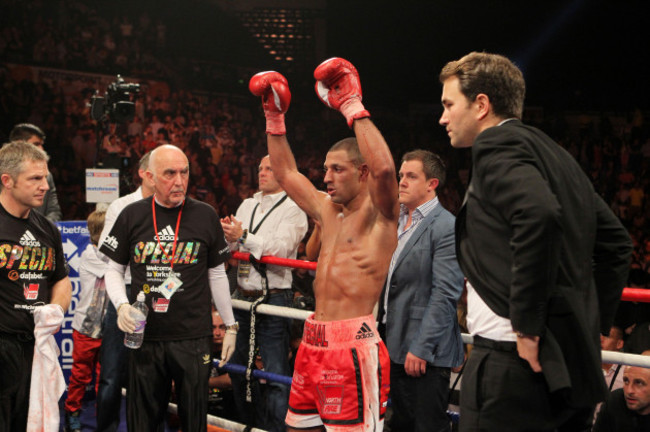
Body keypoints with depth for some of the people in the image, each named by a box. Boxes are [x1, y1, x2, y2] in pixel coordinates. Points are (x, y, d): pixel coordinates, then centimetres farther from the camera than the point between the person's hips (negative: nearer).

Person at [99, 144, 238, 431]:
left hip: (194, 336, 0)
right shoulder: (132, 216, 2)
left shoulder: (205, 216, 3)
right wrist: (121, 305, -8)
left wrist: (230, 325, 12)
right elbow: (114, 270, 10)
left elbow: (217, 275, 10)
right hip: (144, 335, 1)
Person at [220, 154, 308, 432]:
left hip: (273, 297, -7)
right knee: (237, 367, 14)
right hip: (242, 295, 7)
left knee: (276, 374, -8)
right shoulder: (247, 205, 15)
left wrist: (244, 236, -24)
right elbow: (232, 248, 9)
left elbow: (281, 247, -19)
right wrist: (228, 237, -12)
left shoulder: (293, 209, -5)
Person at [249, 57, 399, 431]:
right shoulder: (328, 210, 17)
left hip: (354, 344, -8)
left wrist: (353, 107, -21)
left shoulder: (378, 214, -5)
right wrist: (275, 119, 20)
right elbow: (287, 174, 27)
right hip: (313, 343, 8)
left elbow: (384, 168, -25)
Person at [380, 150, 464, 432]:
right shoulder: (396, 221, 14)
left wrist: (421, 349, -20)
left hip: (426, 352, -8)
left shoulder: (447, 227, -11)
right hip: (395, 346, 8)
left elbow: (445, 294, -17)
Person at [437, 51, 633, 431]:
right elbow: (615, 241, 22)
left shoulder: (498, 144, -8)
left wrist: (528, 325, -21)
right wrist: (593, 324, 19)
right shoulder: (552, 153, 19)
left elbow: (539, 214, -28)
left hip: (515, 362, -9)